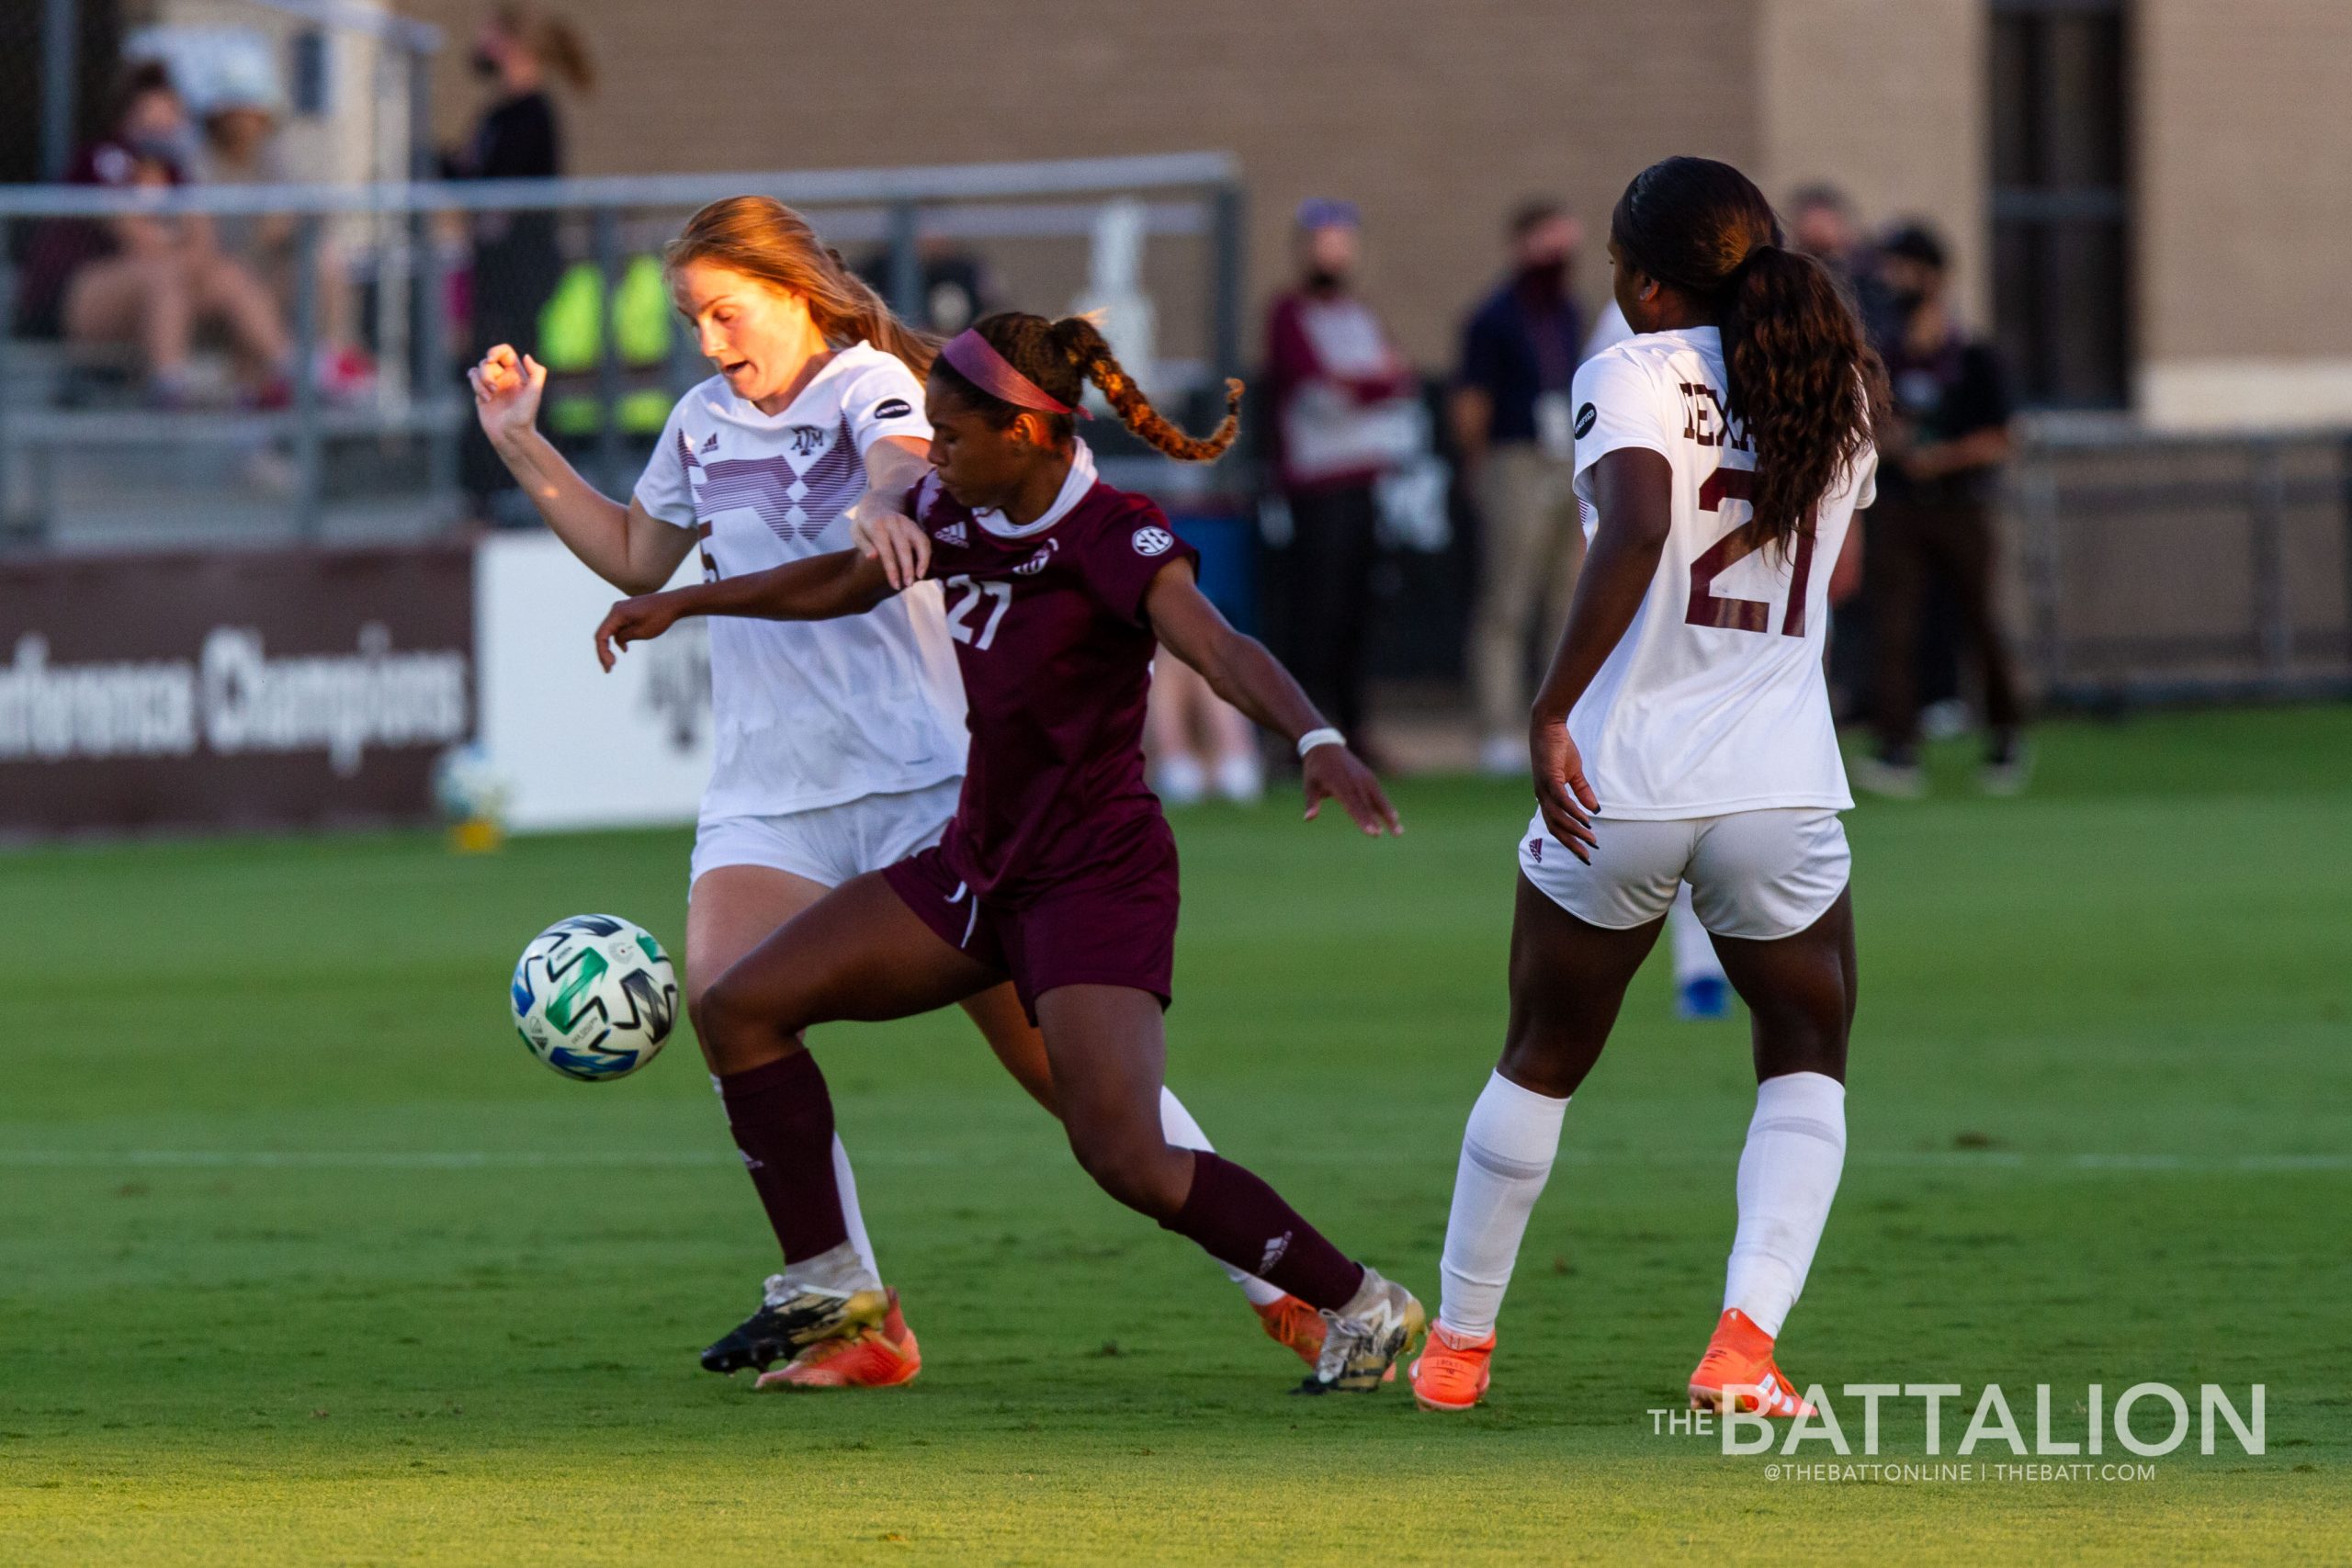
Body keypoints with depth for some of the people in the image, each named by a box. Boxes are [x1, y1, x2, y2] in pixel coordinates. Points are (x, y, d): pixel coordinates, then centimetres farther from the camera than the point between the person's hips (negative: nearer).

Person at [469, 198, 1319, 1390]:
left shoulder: (869, 384, -6)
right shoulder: (704, 424, 13)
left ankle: (1279, 1285, 6)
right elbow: (636, 558, 30)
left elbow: (906, 469, -30)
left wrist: (888, 511, -54)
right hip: (765, 791, 5)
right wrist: (521, 445, 19)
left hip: (920, 776, -5)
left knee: (1056, 1055, -7)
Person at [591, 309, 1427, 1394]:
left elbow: (1218, 649, -37)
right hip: (982, 863, 8)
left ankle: (1363, 1307, -4)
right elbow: (848, 584, 21)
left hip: (1096, 878, -8)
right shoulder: (963, 512, 1)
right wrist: (682, 604, 27)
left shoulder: (1112, 539, -21)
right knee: (740, 1011, 5)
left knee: (1127, 1160, -21)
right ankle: (832, 1285, 14)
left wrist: (1317, 739, -56)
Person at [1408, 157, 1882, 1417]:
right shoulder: (1836, 389, 7)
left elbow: (1636, 531, -25)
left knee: (1541, 1064, 18)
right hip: (1781, 790, 2)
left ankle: (1458, 1342, 29)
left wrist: (1551, 711, -24)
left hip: (1617, 785, -2)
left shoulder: (1635, 374, -8)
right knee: (1805, 1064, 17)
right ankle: (1745, 1341, -4)